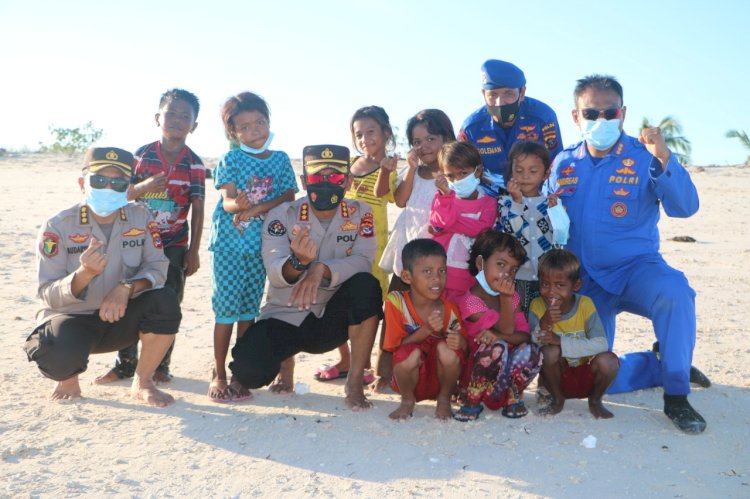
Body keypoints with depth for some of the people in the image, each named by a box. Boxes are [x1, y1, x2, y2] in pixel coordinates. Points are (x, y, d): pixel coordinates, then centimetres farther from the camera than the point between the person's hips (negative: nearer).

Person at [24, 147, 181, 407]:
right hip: (72, 318, -3)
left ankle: (142, 383, -5)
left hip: (120, 318, 3)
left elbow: (157, 268, -10)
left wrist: (127, 288, -31)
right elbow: (48, 295, -17)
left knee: (165, 302, -26)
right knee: (60, 354, -36)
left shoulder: (141, 218, -6)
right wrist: (84, 273, -37)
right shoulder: (57, 227, -14)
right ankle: (68, 377, 7)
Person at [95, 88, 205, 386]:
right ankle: (125, 363, 20)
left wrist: (193, 251, -5)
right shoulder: (141, 155, 1)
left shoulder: (194, 164, -4)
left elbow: (198, 210, -3)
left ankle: (160, 365, 17)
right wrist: (143, 187, -18)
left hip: (174, 244, -1)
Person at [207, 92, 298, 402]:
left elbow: (289, 196, -3)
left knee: (249, 309, 9)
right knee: (227, 308, -2)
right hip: (228, 244, -3)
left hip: (260, 246, 3)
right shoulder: (231, 160, -2)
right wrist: (237, 204, -35)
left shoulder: (280, 160, 6)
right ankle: (219, 374, 8)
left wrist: (257, 208, -17)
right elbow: (227, 200, -11)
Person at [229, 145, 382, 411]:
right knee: (248, 371, -24)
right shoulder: (281, 215, -9)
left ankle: (355, 380, -14)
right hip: (284, 316, 0)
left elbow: (363, 261, -20)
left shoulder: (360, 213, -5)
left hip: (333, 318, 0)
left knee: (367, 286, -31)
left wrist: (321, 269, -38)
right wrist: (298, 261, -44)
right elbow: (275, 274, -21)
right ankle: (285, 359, 15)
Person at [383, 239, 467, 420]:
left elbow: (464, 346, -3)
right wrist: (426, 329, -31)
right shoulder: (396, 301, -13)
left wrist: (460, 342, -29)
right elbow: (396, 346, -15)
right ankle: (408, 401, -2)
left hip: (440, 379, 1)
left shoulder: (450, 309, -8)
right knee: (410, 353, -33)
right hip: (410, 378, -1)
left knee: (447, 349, -30)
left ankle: (444, 399, -1)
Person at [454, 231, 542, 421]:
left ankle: (514, 396, 1)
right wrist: (506, 298, -30)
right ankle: (471, 402, -14)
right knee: (497, 348, -36)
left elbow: (525, 335, -7)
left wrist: (498, 336, -26)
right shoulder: (470, 301, -15)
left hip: (507, 371, 5)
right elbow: (506, 331, -19)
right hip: (477, 365, -4)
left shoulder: (512, 296, 5)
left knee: (531, 351, -25)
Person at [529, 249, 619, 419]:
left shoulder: (585, 304, -15)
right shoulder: (537, 306, -12)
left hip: (586, 376, 0)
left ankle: (595, 401, 3)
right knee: (550, 351, -30)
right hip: (556, 376, 0)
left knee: (609, 360, -29)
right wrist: (543, 324, -41)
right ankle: (557, 400, -2)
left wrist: (561, 341, -33)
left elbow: (601, 344, -25)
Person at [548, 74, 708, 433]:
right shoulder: (564, 164, 4)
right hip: (585, 281, 3)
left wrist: (663, 159, -32)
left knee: (674, 292, -37)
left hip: (636, 268, -2)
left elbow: (684, 207, -19)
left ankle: (676, 397, -18)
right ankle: (665, 365, 26)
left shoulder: (643, 157, -5)